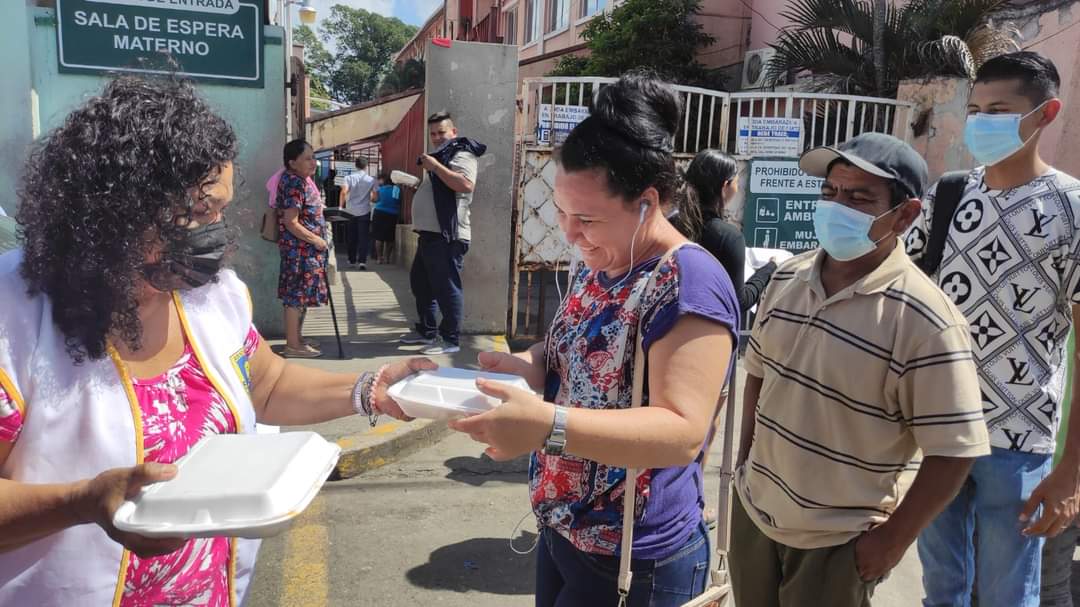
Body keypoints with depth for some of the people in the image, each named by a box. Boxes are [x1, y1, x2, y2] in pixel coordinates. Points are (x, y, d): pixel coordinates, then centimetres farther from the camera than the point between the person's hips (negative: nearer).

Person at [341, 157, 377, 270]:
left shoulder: (349, 178, -2)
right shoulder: (371, 180, -1)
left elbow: (344, 192, -15)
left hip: (350, 211, 2)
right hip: (364, 211, -1)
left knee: (352, 237, 13)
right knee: (364, 237, -1)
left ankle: (352, 260, 20)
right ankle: (362, 261, -13)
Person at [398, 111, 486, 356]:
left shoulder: (461, 154, -8)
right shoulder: (440, 156, 25)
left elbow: (466, 184, -28)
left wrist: (435, 166, -22)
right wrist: (417, 183, 20)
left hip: (447, 235, -11)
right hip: (430, 233, 11)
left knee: (446, 288, -9)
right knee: (420, 284, 18)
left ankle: (451, 340, -3)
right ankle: (426, 331, 29)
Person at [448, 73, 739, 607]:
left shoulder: (690, 284, -24)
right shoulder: (597, 265, 3)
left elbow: (683, 432, -30)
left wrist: (547, 424, -41)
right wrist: (517, 366, -7)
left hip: (633, 561, -8)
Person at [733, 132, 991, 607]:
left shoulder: (927, 321, -21)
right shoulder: (787, 278, -3)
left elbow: (953, 451, -17)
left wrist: (892, 541, -13)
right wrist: (744, 458, 8)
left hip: (838, 542, -5)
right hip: (753, 510, 5)